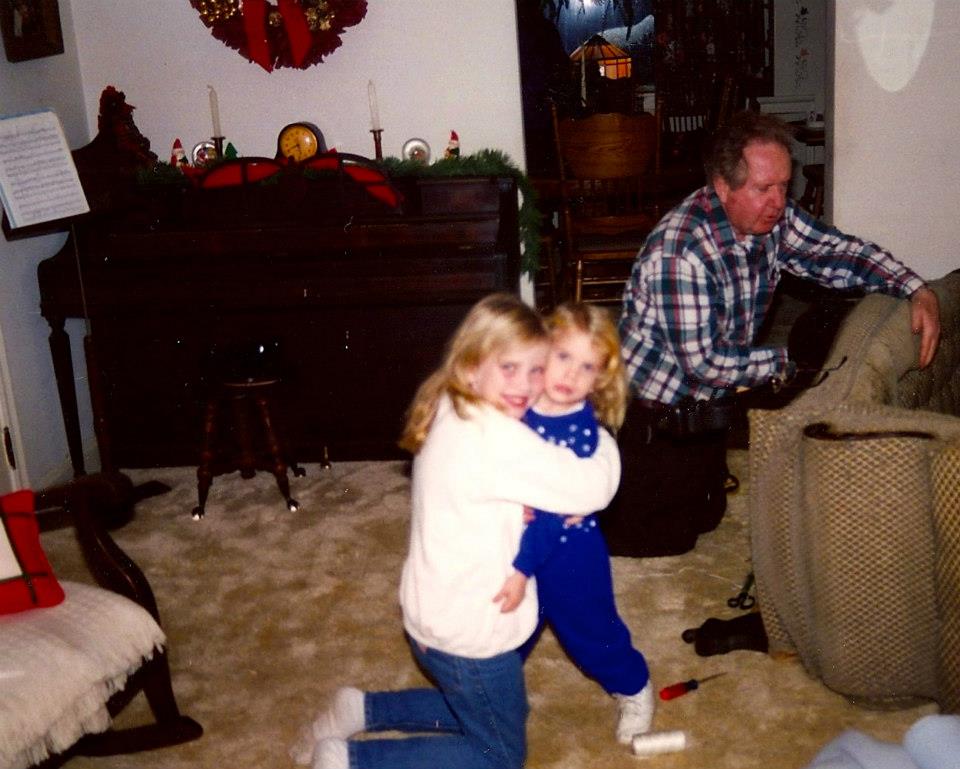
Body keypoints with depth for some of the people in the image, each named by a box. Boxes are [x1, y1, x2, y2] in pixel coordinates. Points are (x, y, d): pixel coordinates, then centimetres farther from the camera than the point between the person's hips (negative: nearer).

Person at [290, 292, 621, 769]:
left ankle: (362, 710, 27)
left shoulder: (452, 415, -1)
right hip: (469, 636, -9)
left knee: (479, 712, 32)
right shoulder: (495, 435, -29)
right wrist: (600, 435, -6)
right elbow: (594, 487, -25)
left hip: (435, 616, 9)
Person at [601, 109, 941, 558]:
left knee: (705, 519, 25)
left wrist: (917, 290, -11)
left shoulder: (772, 217, -8)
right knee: (659, 539, 4)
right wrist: (787, 364, -16)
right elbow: (706, 362, -29)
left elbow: (838, 252, 3)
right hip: (653, 418, -8)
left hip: (710, 409, 8)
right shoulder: (681, 252, -32)